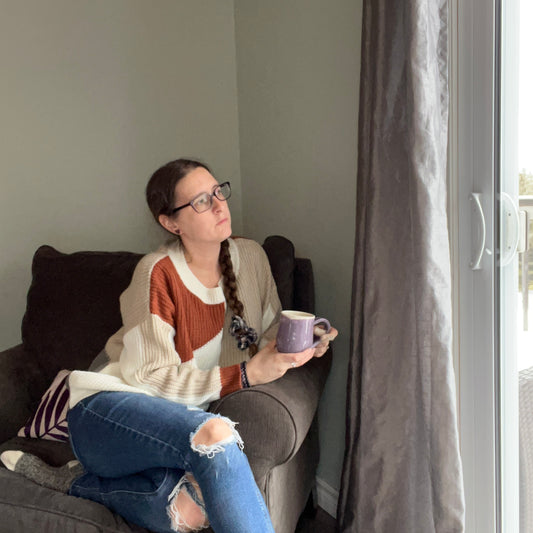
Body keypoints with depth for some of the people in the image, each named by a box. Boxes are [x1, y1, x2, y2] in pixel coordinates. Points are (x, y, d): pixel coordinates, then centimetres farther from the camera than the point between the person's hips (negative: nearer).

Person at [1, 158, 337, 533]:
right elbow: (151, 376, -15)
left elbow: (271, 331, 15)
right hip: (108, 411, -6)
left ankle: (80, 481, -5)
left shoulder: (251, 257, 3)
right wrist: (246, 374, -23)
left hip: (176, 417, 6)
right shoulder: (158, 273, -14)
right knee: (215, 433, -38)